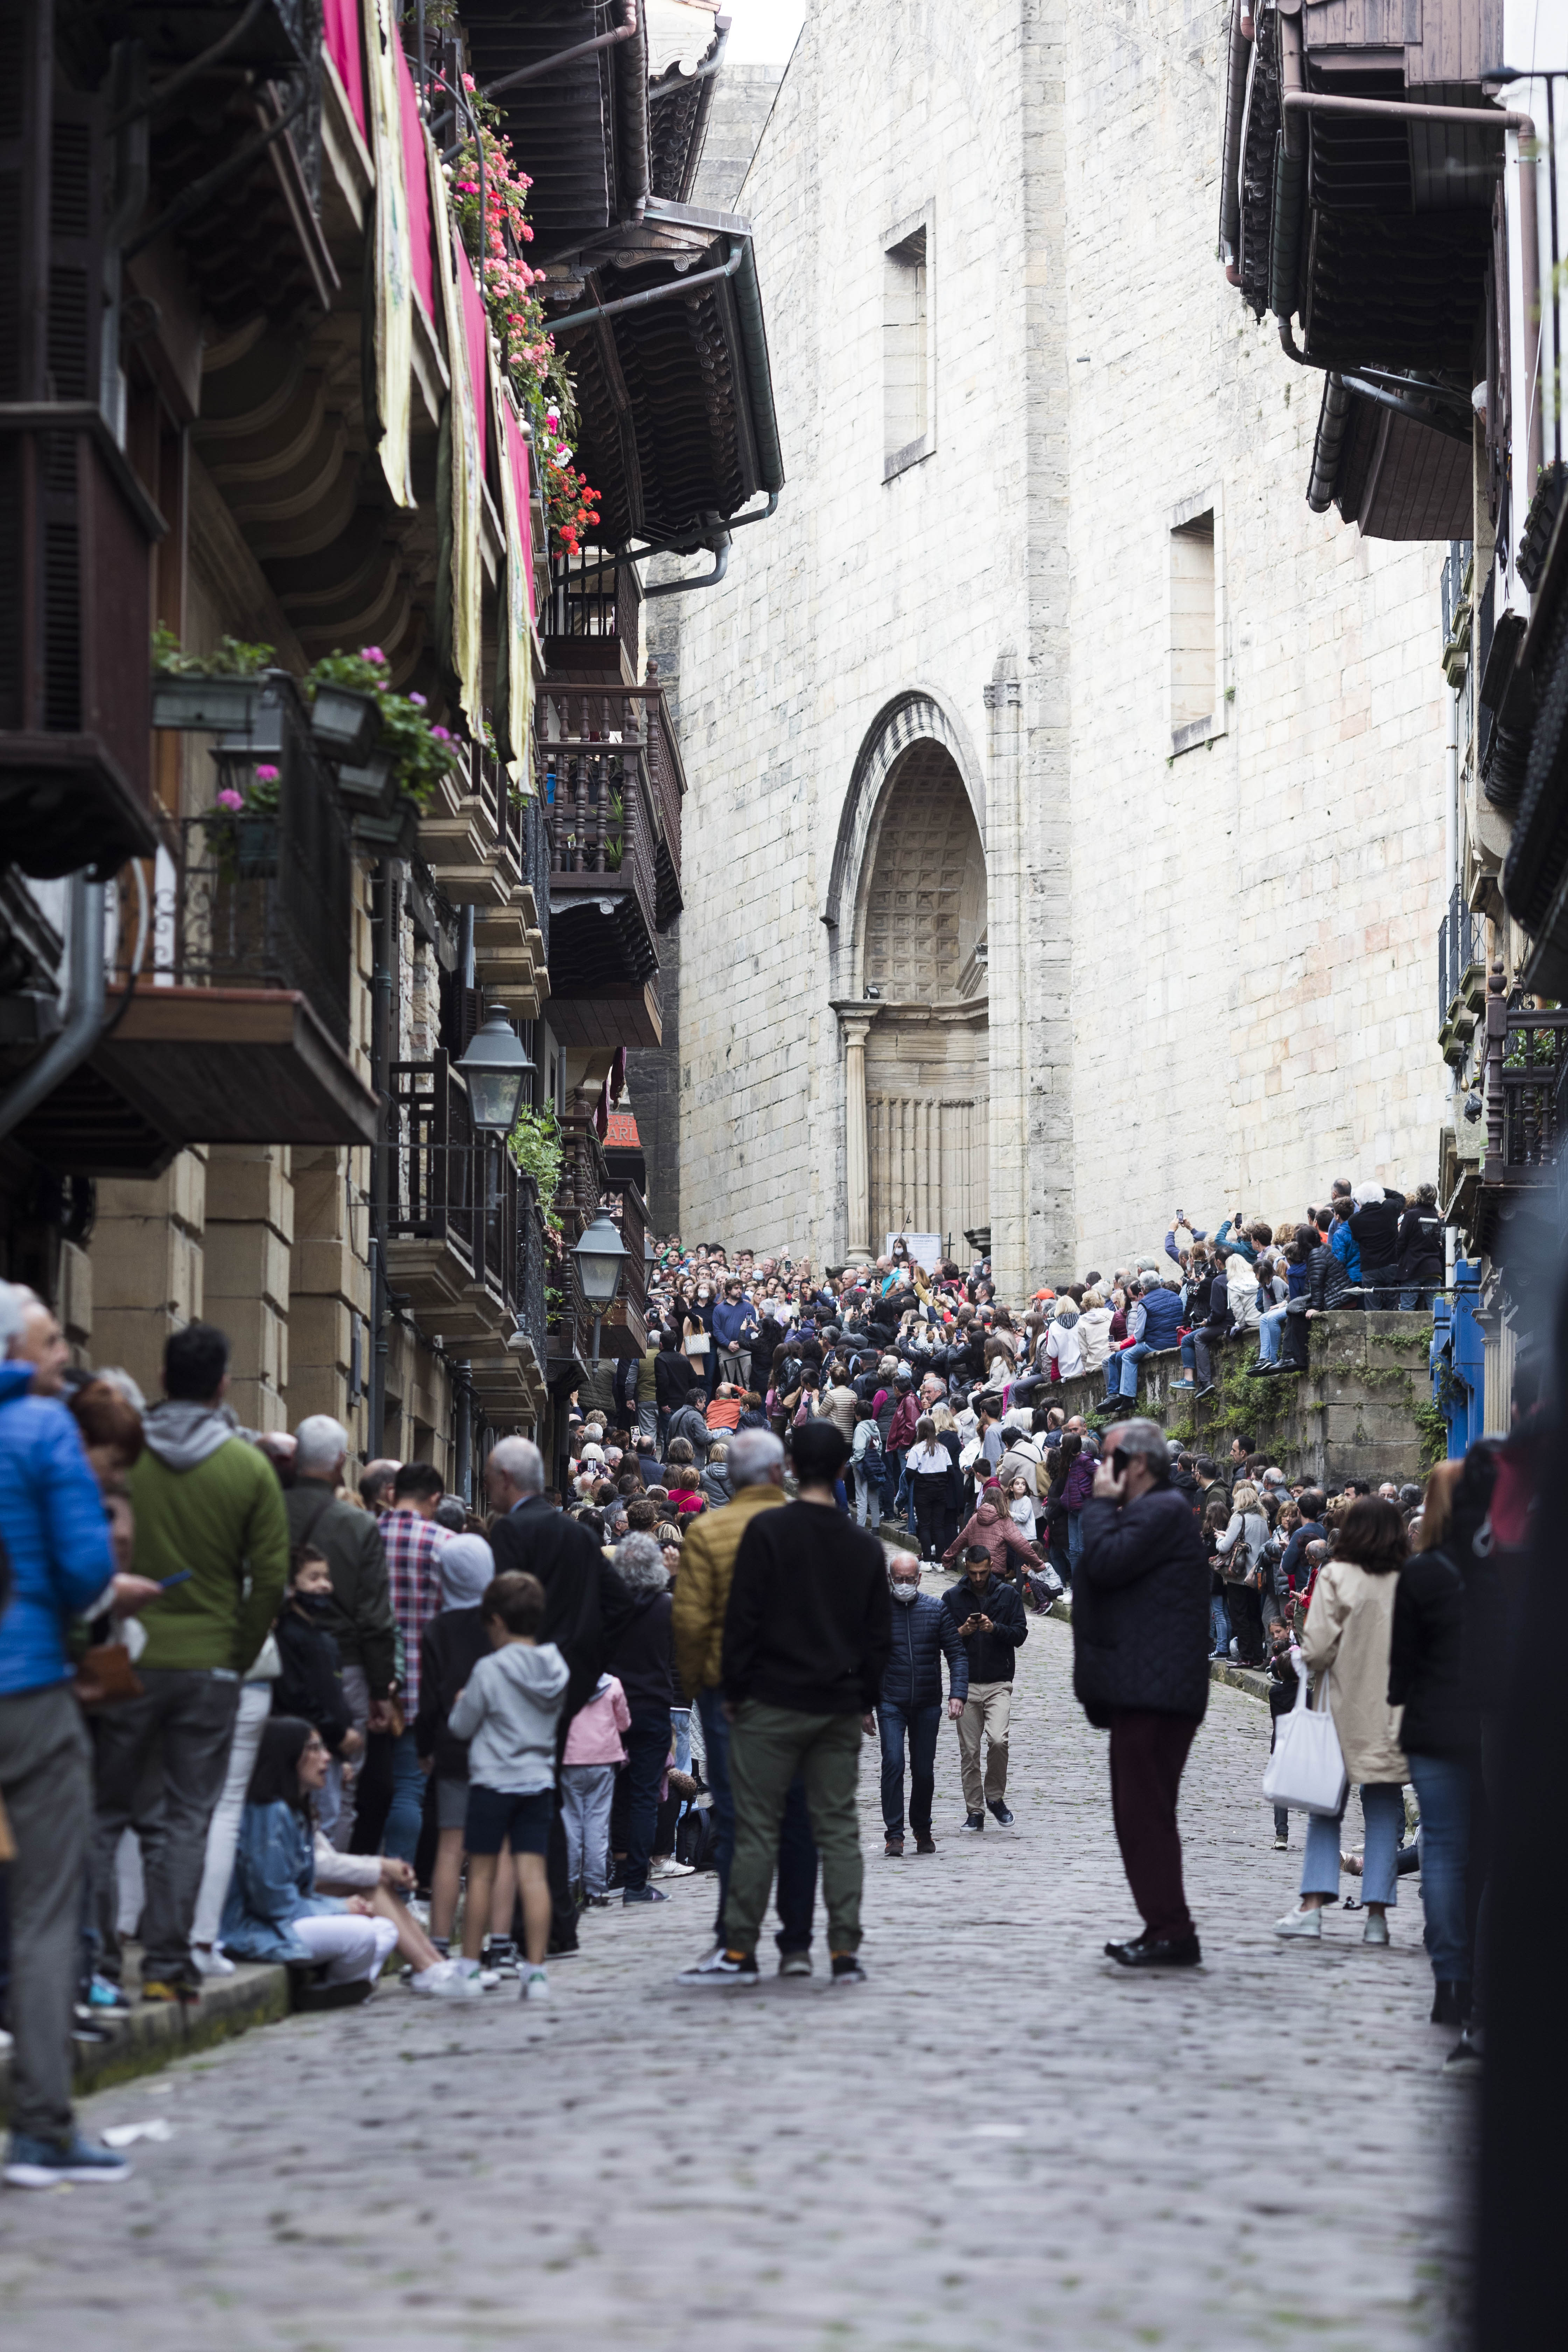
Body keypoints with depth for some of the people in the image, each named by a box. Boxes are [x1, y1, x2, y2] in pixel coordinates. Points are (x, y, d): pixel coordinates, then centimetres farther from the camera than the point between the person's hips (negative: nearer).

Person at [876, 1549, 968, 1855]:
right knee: (893, 1765, -14)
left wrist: (958, 1694, -10)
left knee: (924, 1771, 8)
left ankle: (922, 1829, 26)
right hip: (890, 1704, -2)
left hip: (928, 1704, 2)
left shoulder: (936, 1609, 2)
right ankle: (894, 1834, -11)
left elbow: (957, 1654, 3)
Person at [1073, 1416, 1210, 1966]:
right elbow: (1105, 1571, 25)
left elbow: (1107, 1563, -20)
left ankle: (1172, 1933, -12)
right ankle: (1164, 1932, 15)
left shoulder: (1163, 1512, -10)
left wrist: (1103, 1502, -10)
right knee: (1142, 1813, 12)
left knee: (1144, 1812, -12)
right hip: (1143, 1692, 11)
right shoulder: (1149, 1511, 22)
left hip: (1152, 1693, -11)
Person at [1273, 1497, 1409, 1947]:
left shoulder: (1335, 1577, -9)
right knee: (1383, 1812, 6)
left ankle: (1313, 1905, -1)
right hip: (1393, 1718, 1)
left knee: (1326, 1807, 7)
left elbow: (1318, 1648, -11)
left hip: (1345, 1709, -1)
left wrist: (1310, 1663, 8)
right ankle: (1377, 1913, 1)